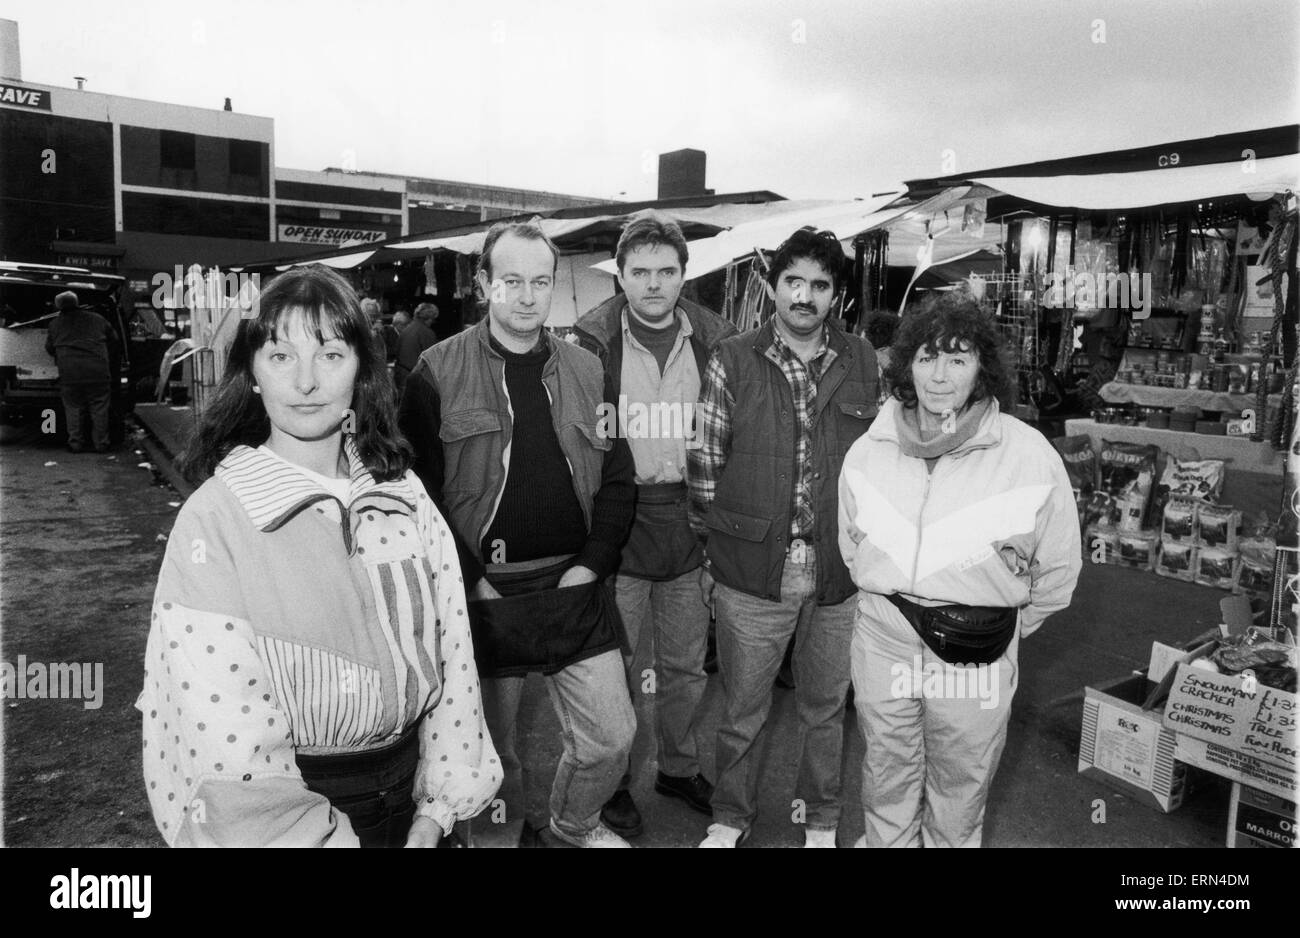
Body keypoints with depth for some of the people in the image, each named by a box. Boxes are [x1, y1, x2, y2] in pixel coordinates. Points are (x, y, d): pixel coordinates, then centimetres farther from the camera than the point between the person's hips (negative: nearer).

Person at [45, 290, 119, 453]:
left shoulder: (55, 323, 14)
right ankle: (101, 444, 9)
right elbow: (114, 343, 18)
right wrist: (108, 363, 30)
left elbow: (49, 348, 22)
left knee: (73, 408, 10)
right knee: (99, 409, 7)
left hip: (69, 372, 0)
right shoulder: (98, 320, 13)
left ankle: (75, 444, 11)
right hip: (98, 371, 0)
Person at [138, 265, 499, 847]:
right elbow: (228, 745, -19)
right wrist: (326, 837, -16)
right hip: (284, 818, -3)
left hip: (407, 791, 4)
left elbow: (451, 649, -4)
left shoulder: (404, 496, -5)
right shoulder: (213, 519, -16)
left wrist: (436, 811, -7)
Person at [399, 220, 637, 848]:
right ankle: (503, 836, 41)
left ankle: (573, 824, 40)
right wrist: (470, 579, -11)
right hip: (483, 592, -3)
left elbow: (617, 480, 8)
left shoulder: (587, 372, 7)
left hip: (575, 587, 3)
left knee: (611, 738, 10)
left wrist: (592, 563, -3)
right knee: (491, 746, 13)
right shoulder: (438, 372, -5)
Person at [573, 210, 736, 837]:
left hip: (690, 525, 3)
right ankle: (613, 781, 30)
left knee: (687, 666, 17)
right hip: (618, 523, -3)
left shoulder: (715, 339, 2)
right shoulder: (592, 340, -7)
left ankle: (679, 767, 39)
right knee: (615, 668, 9)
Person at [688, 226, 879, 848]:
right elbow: (705, 463, -2)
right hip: (750, 570, -2)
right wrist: (713, 548, -1)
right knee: (741, 709, 13)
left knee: (825, 705, 18)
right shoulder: (732, 362, -5)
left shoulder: (862, 362, 3)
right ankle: (731, 815, 37)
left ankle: (820, 818, 40)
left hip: (839, 571, 2)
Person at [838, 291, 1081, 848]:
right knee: (886, 777, 19)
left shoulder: (1030, 457, -14)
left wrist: (1008, 626, 7)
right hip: (883, 639, 3)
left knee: (961, 782, 18)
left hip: (976, 654, -2)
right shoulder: (868, 451, -4)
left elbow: (1058, 568, -1)